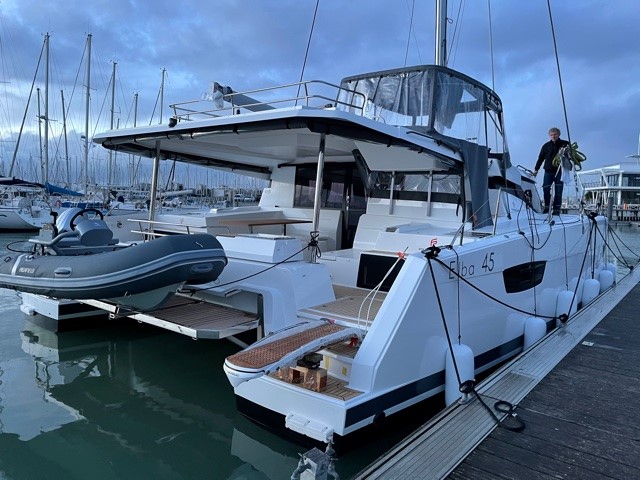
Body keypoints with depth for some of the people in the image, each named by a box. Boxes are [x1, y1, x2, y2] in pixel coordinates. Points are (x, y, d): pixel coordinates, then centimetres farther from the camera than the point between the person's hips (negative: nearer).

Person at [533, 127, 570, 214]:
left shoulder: (565, 144, 4)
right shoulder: (546, 146, 8)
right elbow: (540, 158, 11)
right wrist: (536, 169, 8)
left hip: (560, 172, -1)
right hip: (548, 171, 1)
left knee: (558, 191, 0)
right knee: (546, 189, -9)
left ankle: (556, 209, 5)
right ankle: (546, 207, 6)